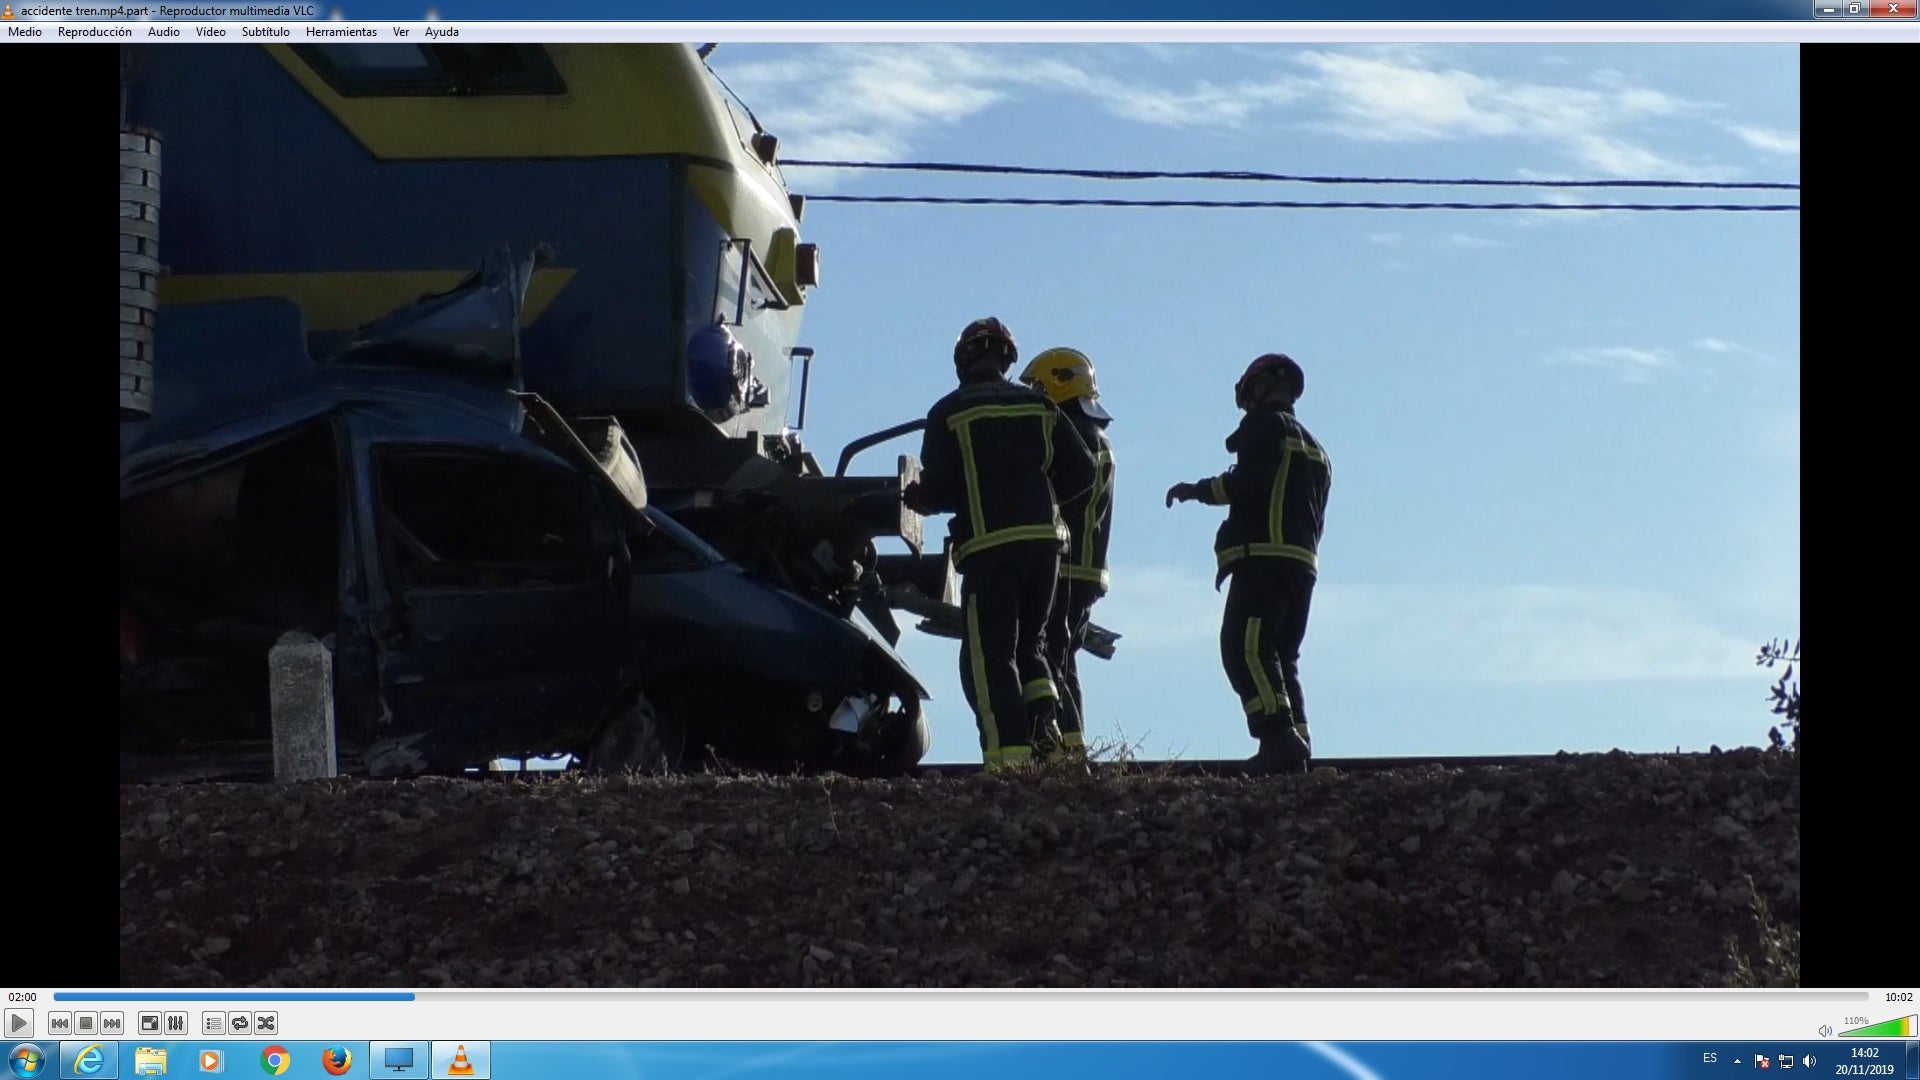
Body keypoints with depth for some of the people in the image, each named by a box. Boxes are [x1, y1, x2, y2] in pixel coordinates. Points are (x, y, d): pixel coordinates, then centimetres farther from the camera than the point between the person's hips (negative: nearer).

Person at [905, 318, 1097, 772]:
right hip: (1045, 540, 4)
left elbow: (937, 490, -7)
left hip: (988, 546, -4)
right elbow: (1080, 471, 7)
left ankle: (1010, 755, -17)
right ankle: (1047, 727, 1)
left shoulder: (949, 413, 0)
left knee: (990, 655, -4)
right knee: (1029, 643, 22)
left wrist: (913, 496, 15)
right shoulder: (1039, 407, 11)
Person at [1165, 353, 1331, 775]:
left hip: (1264, 557, -9)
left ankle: (1279, 737, -29)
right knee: (1280, 657, 11)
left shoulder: (1266, 425, 2)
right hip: (1303, 563, 9)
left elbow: (1247, 481, -14)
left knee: (1244, 647, -16)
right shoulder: (1314, 449, 29)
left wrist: (1196, 490, -1)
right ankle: (1298, 747, 0)